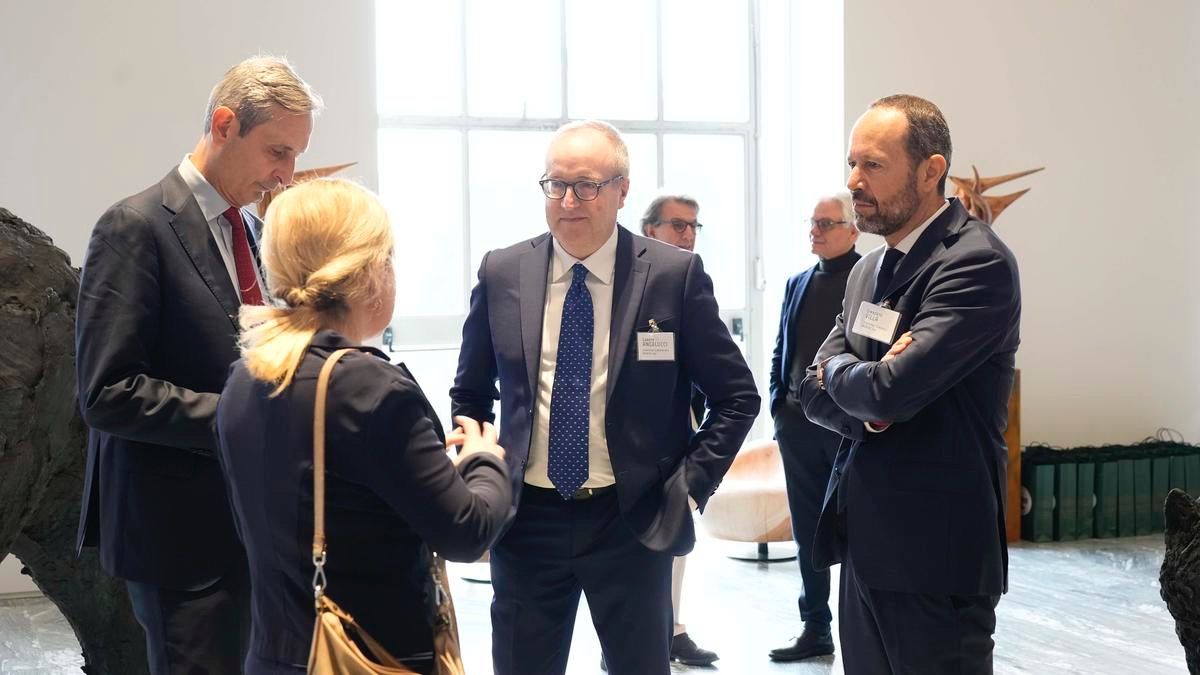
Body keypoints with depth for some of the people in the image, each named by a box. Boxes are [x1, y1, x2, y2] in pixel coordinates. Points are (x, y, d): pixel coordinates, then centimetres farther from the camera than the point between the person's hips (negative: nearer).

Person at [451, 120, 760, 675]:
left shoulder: (675, 275, -7)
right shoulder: (500, 274, 0)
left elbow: (737, 396, 0)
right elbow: (469, 395, 13)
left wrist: (691, 484, -7)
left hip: (633, 519, -1)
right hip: (525, 518, 2)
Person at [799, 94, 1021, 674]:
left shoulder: (977, 263, -14)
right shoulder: (869, 268, 13)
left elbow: (891, 389, -24)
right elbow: (815, 392, 8)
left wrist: (838, 372, -3)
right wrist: (869, 395, -13)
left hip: (932, 555, -8)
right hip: (866, 539, 8)